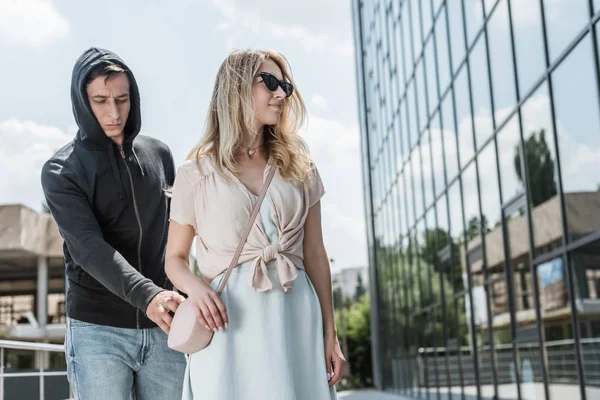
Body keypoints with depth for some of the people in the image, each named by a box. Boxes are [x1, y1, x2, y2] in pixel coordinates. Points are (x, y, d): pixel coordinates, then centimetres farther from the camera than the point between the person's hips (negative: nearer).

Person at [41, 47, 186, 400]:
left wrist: (188, 294, 12)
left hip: (163, 330, 3)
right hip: (98, 331, -3)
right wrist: (146, 295, -33)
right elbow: (90, 248, -18)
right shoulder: (61, 171, -4)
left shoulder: (159, 155, 7)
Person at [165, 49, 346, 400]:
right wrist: (194, 286, -16)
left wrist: (330, 334, 6)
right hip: (230, 321, -2)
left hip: (295, 317, 3)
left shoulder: (298, 168, 10)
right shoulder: (196, 174, 2)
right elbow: (175, 258, 6)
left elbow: (315, 255, 9)